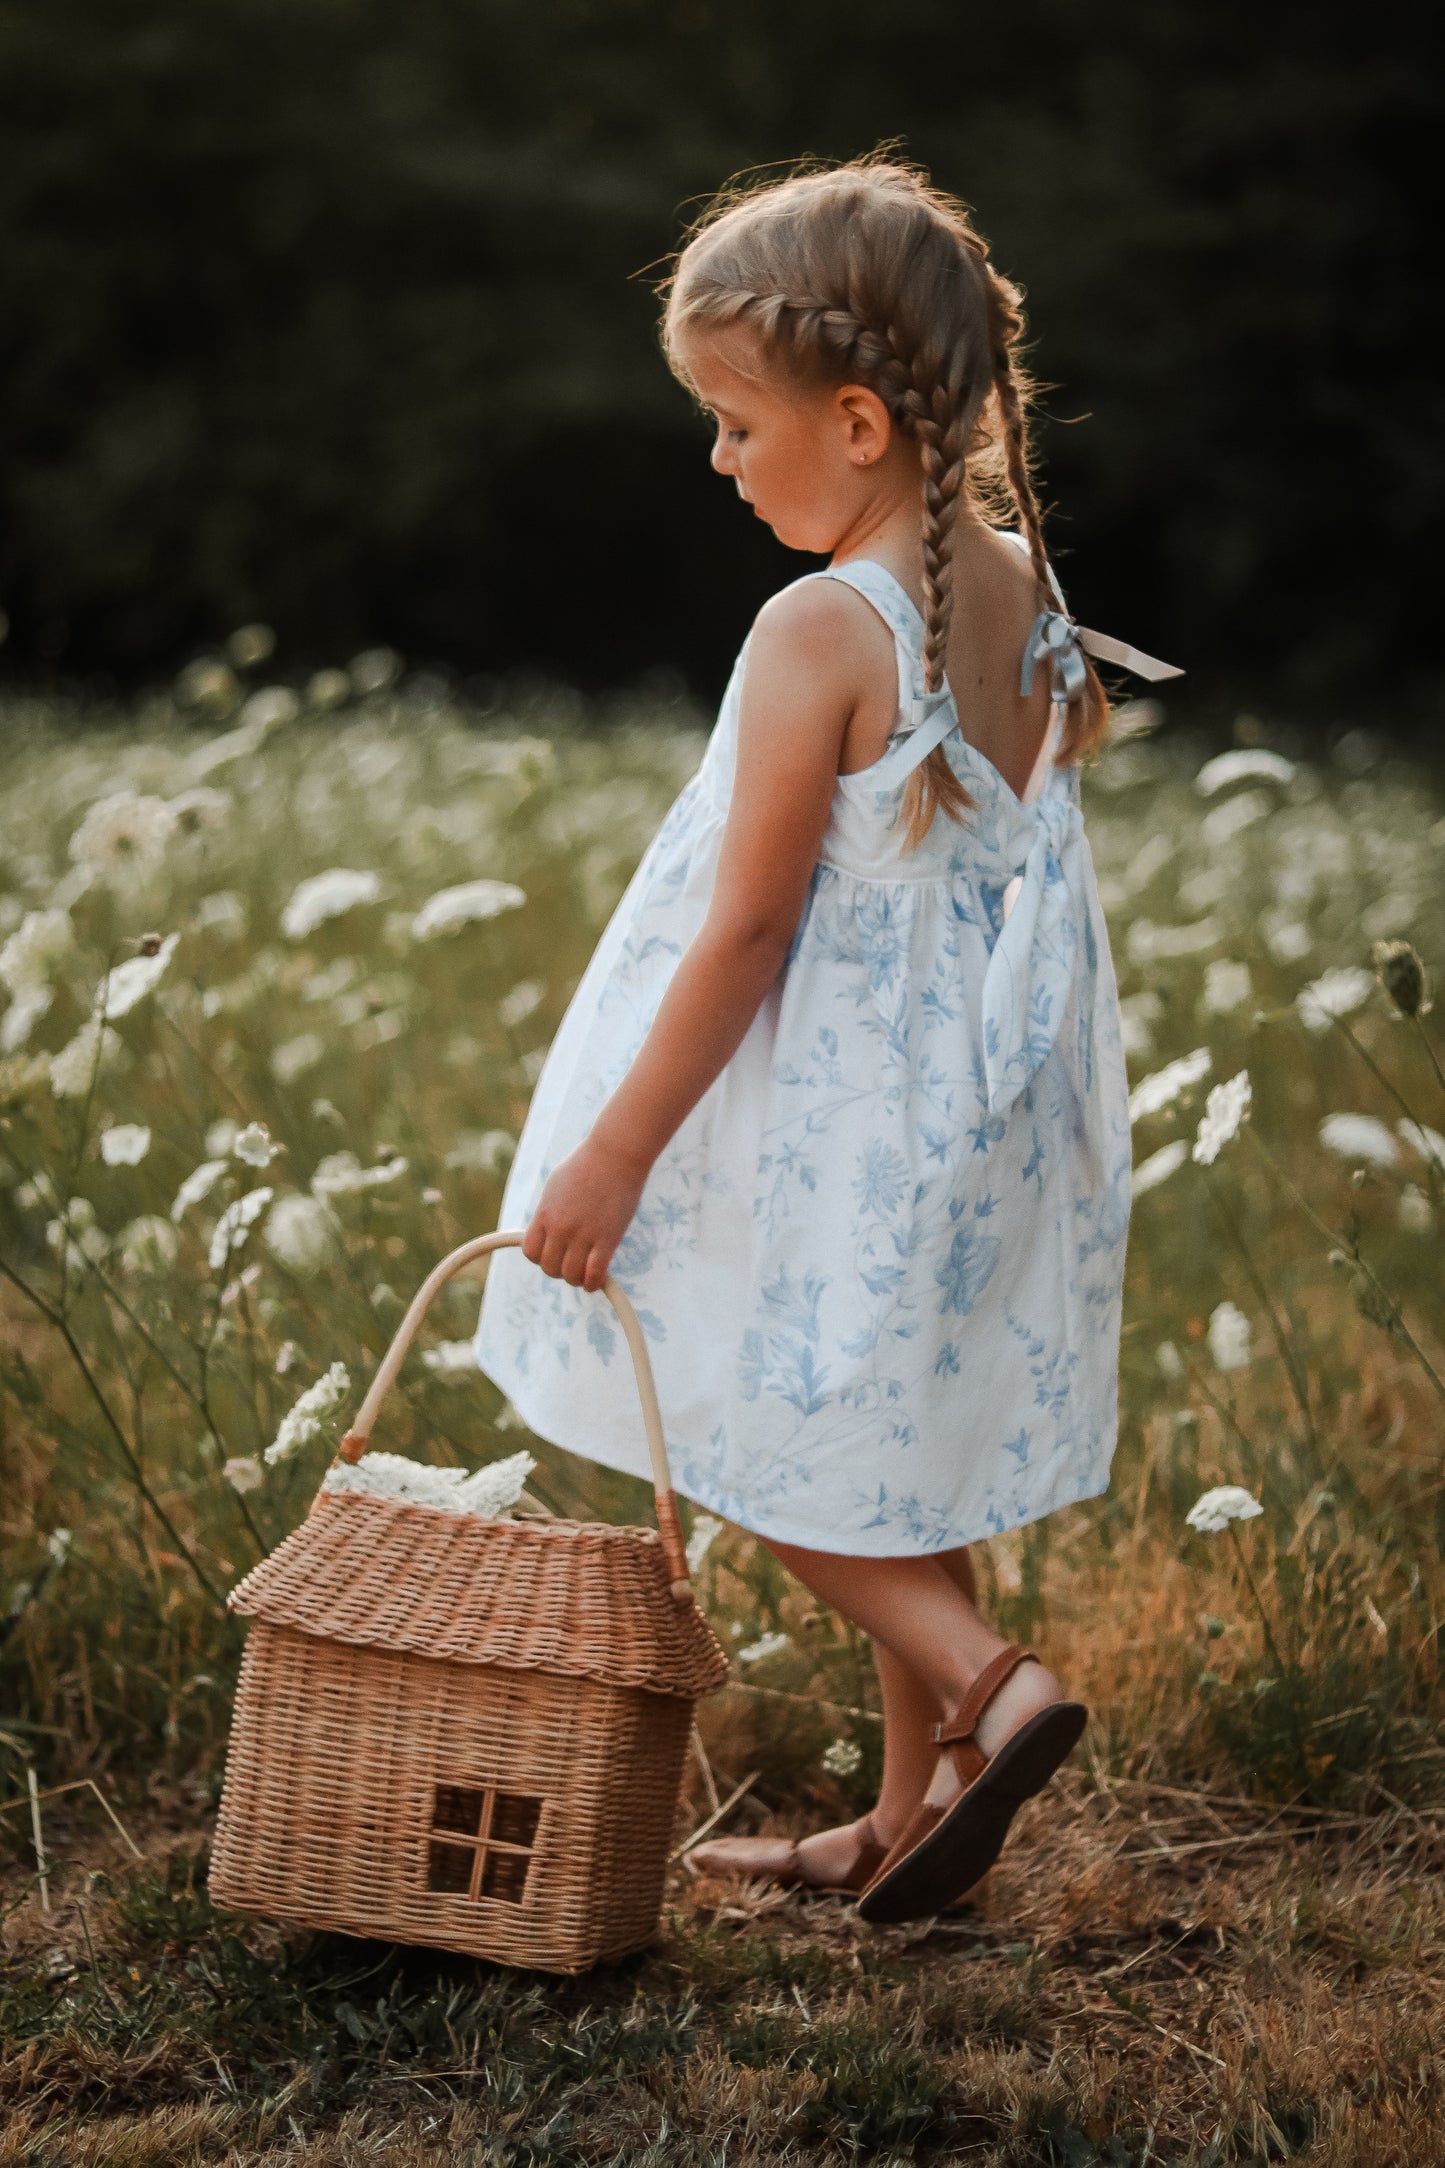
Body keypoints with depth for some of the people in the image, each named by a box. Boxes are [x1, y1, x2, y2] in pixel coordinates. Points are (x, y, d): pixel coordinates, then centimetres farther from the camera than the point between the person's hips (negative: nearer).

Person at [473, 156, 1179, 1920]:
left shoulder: (820, 635, -21)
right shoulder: (1025, 594, 1)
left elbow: (748, 928, -20)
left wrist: (616, 1150, -13)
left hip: (830, 1125, -8)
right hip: (979, 1113, 8)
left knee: (749, 1443, 9)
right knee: (894, 1458, 17)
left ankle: (987, 1684, -5)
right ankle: (913, 1818, 26)